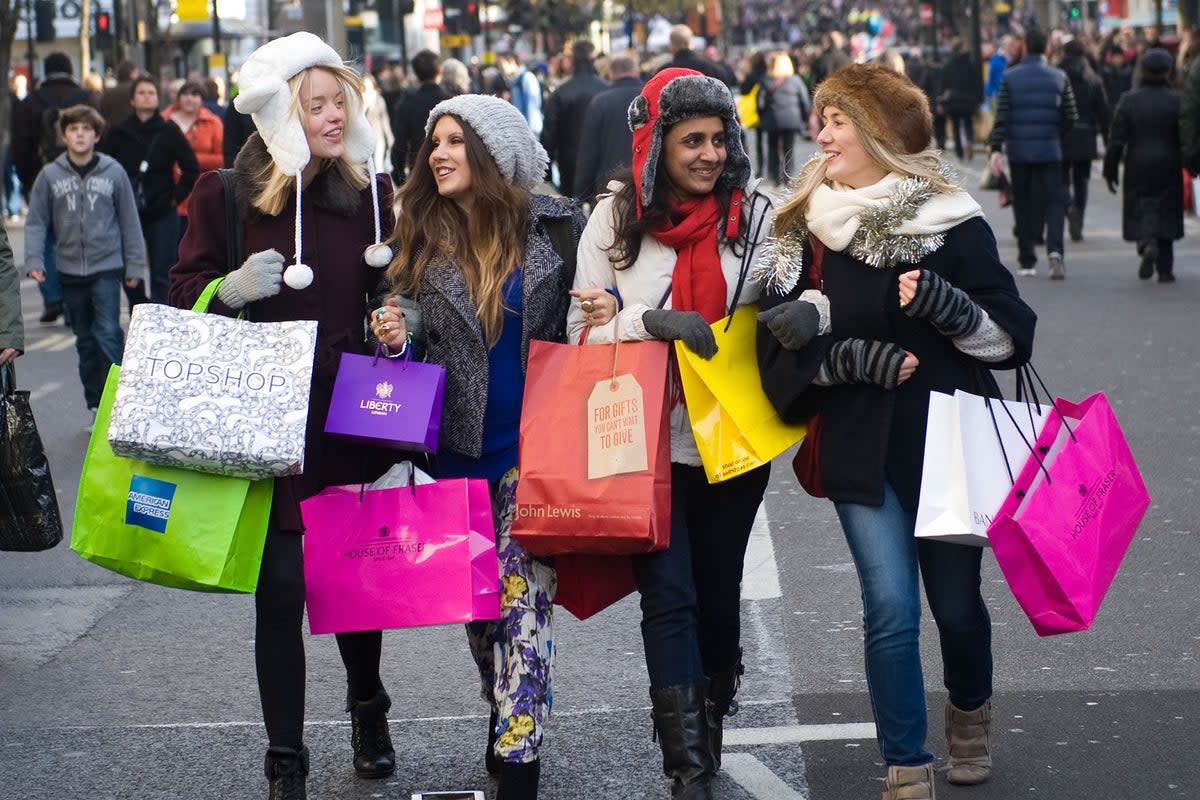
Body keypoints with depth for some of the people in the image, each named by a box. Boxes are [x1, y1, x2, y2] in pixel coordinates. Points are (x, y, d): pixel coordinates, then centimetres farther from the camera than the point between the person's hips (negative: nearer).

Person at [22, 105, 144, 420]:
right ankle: (95, 404, 19)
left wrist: (134, 265, 3)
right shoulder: (50, 176, 1)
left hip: (107, 267, -2)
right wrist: (33, 259, -8)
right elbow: (36, 222, 3)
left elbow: (129, 221, 4)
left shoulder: (114, 173, -2)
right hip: (70, 271, 2)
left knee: (108, 334, -13)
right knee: (85, 340, 10)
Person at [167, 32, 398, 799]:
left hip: (354, 420, 3)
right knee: (281, 587, -3)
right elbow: (184, 295, 0)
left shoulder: (371, 192, 4)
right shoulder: (229, 195, -5)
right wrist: (232, 289, -20)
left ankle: (369, 712, 40)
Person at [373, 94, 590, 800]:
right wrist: (397, 335, -10)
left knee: (523, 593, -10)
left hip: (535, 444, -3)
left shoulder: (555, 227, -2)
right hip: (457, 444, 3)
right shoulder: (423, 237, 3)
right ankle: (504, 715, 34)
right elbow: (409, 319, 12)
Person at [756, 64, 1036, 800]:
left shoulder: (956, 226, -4)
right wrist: (847, 359, -15)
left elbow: (1014, 338, -3)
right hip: (862, 449, 1)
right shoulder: (809, 231, 1)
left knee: (955, 601, 10)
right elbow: (781, 343, 1)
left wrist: (949, 306, -21)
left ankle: (971, 711, 41)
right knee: (892, 608, -7)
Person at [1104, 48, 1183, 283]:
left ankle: (1147, 243, -25)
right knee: (1166, 211, 9)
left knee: (1141, 209, 7)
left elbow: (1117, 140, -4)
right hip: (1168, 168, 0)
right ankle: (1165, 269, 9)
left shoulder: (1129, 100, -4)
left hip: (1138, 168, 0)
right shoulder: (1177, 101, -5)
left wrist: (1110, 171, 2)